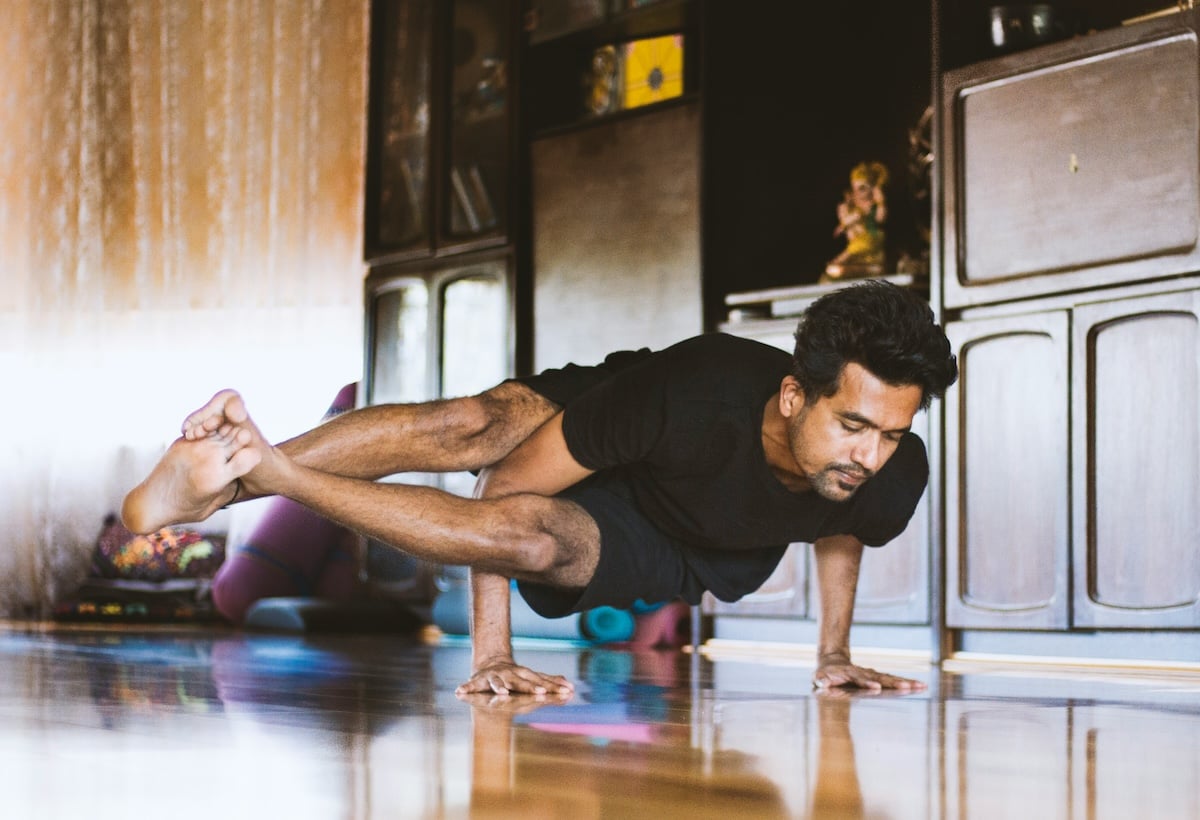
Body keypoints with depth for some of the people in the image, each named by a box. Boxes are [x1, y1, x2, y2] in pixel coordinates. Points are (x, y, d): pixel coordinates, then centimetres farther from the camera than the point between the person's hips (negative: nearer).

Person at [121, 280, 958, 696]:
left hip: (689, 557, 2)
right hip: (602, 454, -2)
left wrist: (834, 654, 6)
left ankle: (259, 470, -21)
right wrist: (492, 654, -32)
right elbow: (506, 485, -33)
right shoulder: (699, 396, -43)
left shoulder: (893, 479, -32)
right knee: (472, 427, -36)